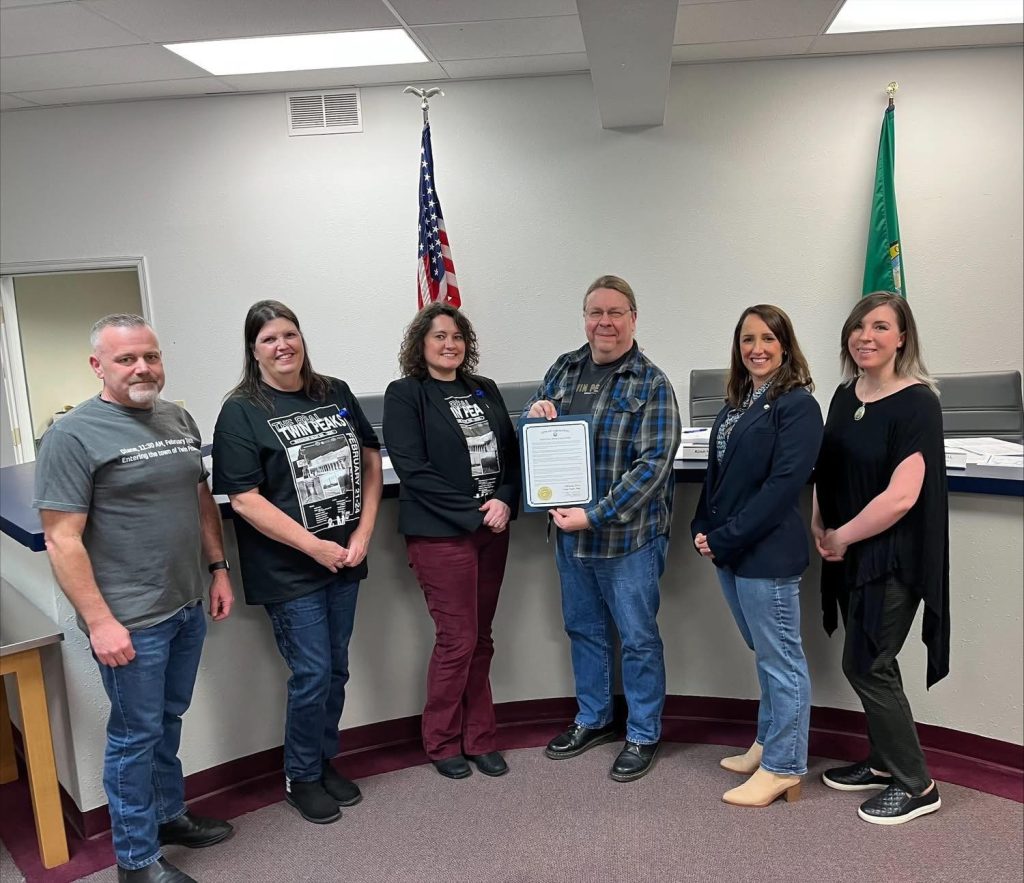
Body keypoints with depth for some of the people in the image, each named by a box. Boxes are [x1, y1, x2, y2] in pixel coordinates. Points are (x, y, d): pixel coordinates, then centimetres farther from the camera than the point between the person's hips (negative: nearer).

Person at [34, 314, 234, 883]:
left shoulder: (179, 420, 7)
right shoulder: (73, 435, -14)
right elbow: (62, 540, -16)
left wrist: (217, 567, 11)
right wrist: (99, 621, -18)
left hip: (188, 606, 6)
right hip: (131, 621, -6)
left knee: (168, 721, 21)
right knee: (136, 735, 8)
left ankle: (168, 815, 41)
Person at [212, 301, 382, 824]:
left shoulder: (336, 394, 6)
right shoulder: (241, 412, -10)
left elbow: (370, 460, 9)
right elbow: (245, 500, -15)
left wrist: (363, 532, -2)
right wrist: (315, 547, -16)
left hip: (345, 560, 5)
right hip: (289, 570, -5)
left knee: (336, 669, 15)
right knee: (312, 674, 1)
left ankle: (325, 761, 36)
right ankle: (301, 778, 24)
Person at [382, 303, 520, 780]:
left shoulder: (485, 390, 12)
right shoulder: (404, 395, -4)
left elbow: (511, 452, 10)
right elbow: (413, 469, -13)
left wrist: (504, 501, -9)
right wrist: (473, 511, -15)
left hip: (491, 530, 5)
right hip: (439, 534, -5)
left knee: (480, 638, 12)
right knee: (456, 639, 1)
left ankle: (479, 738, 27)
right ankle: (443, 743, 22)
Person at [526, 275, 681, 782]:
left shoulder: (651, 384, -10)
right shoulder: (563, 370, 6)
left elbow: (653, 464, -17)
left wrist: (596, 515, -22)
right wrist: (535, 413, -9)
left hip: (629, 535, -5)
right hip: (569, 530, 6)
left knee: (638, 639, 8)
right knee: (583, 629, 19)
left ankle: (643, 736, 28)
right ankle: (593, 720, 39)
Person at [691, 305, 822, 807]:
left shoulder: (796, 405, -11)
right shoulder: (737, 403, 13)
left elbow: (783, 484, -18)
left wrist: (725, 538, -17)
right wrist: (703, 529, 2)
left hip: (767, 553, -8)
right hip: (729, 552, 8)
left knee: (780, 659, 4)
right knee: (764, 653, 20)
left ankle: (782, 768, 17)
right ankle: (768, 743, 36)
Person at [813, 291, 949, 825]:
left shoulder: (916, 404, -15)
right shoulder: (846, 396, 7)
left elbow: (901, 497, -23)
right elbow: (827, 471, 14)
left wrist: (841, 537, -13)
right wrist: (820, 526, -1)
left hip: (892, 558, -7)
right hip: (849, 555, 7)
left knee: (865, 665, -1)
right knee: (870, 663, 16)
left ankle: (916, 785, 17)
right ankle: (884, 763, 34)